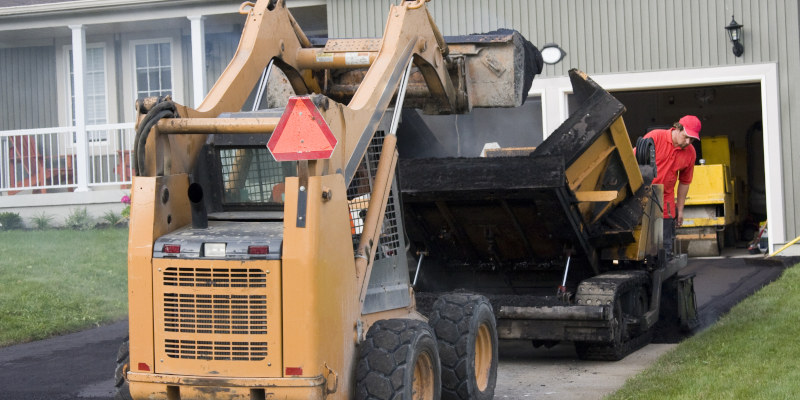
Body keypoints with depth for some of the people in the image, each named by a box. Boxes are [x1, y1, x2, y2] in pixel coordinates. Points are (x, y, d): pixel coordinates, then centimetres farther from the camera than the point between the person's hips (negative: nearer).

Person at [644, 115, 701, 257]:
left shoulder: (690, 153, 2)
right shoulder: (655, 137, -11)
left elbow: (684, 182, 13)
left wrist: (680, 209, 14)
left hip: (666, 202, 4)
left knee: (666, 246, 4)